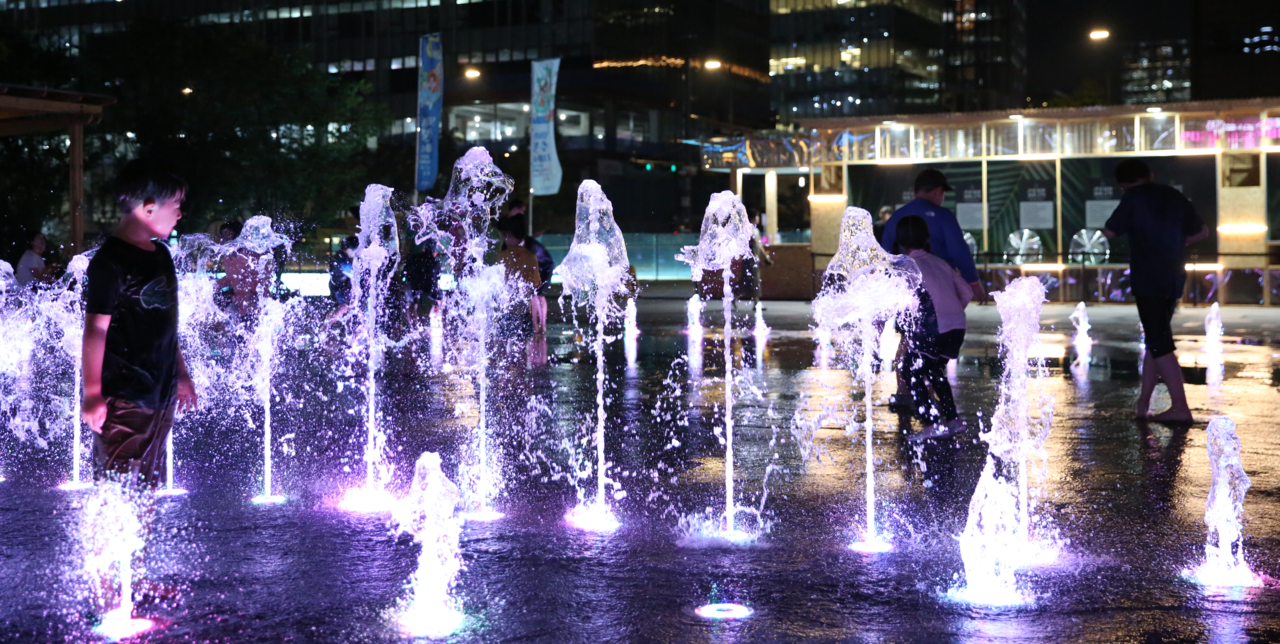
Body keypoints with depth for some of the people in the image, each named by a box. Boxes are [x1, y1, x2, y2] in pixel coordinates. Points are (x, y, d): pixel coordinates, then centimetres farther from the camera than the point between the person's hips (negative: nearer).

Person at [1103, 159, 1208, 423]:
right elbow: (1202, 231, 19)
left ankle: (1180, 407, -10)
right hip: (1174, 278, 7)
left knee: (1159, 344, -6)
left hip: (1148, 279, -7)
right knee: (1157, 338, 15)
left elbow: (1109, 232, 0)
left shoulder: (1134, 198, -7)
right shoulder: (1175, 197, 10)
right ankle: (1143, 403, 17)